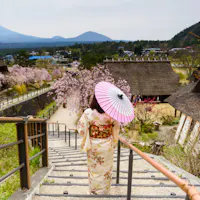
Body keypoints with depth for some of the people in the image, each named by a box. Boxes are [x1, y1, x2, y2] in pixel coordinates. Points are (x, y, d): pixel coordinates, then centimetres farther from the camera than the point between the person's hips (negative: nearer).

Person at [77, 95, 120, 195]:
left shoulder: (88, 113, -20)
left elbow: (81, 129, -13)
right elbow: (117, 126, 1)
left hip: (93, 145, -1)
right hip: (107, 145, 1)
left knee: (94, 168, 18)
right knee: (105, 168, 18)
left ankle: (93, 191, 34)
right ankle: (104, 191, 34)